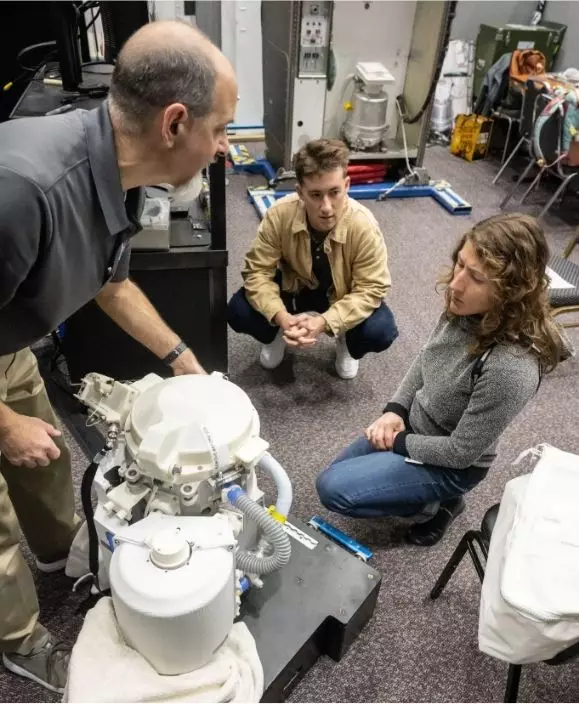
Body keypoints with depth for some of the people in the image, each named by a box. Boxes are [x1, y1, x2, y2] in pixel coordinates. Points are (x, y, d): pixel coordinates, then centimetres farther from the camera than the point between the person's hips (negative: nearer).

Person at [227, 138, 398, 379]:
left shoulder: (364, 226, -32)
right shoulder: (279, 215, -29)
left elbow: (371, 288, -26)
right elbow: (258, 271, -22)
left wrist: (324, 323, -39)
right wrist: (282, 318, -39)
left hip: (342, 297, -1)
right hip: (294, 287, 1)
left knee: (380, 332, -28)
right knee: (238, 312, -23)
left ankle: (347, 344, 11)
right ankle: (277, 336, 14)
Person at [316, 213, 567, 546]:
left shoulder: (511, 368, -38)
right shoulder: (465, 310, -17)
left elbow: (460, 452, -26)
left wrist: (398, 442, -13)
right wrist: (395, 410, -7)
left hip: (450, 465, -7)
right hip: (412, 424, 7)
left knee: (332, 488, -12)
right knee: (337, 473, 20)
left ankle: (439, 503, 6)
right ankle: (432, 495, 23)